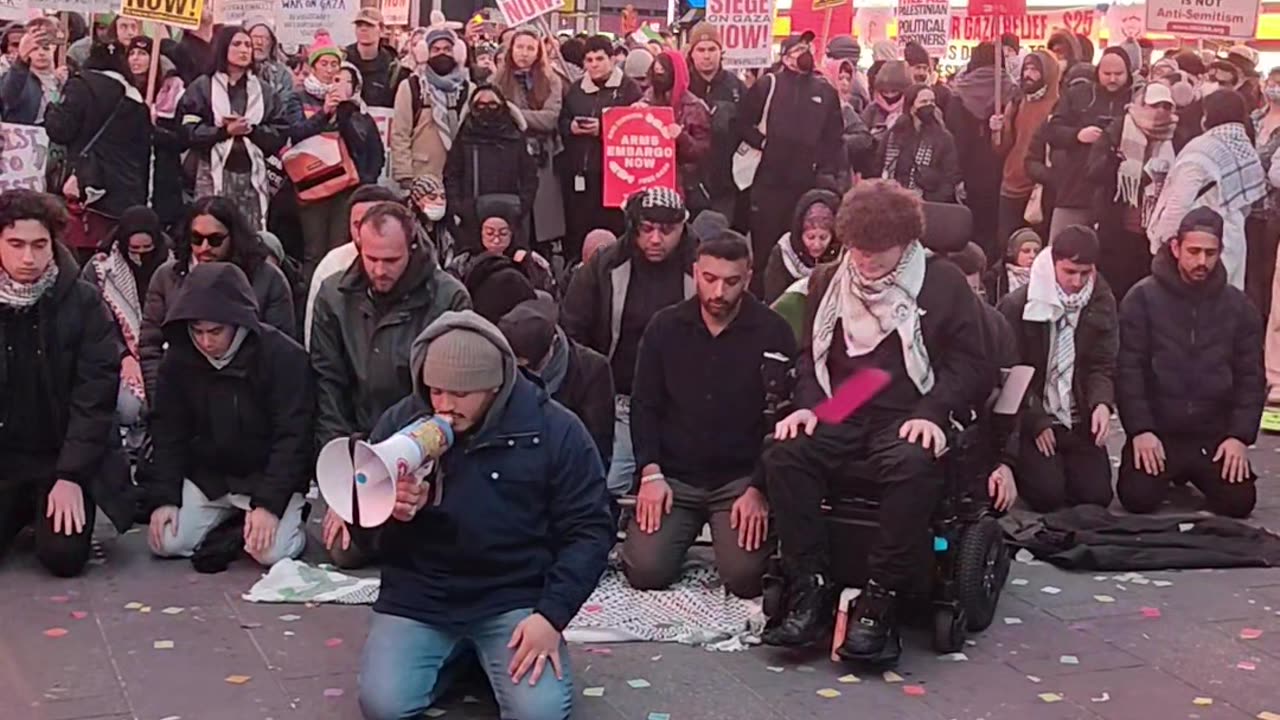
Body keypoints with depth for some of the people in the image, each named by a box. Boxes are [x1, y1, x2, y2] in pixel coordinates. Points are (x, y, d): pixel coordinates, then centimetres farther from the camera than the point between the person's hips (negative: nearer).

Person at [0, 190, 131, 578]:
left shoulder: (82, 302, -9)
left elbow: (95, 396, -11)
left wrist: (71, 475, -17)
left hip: (66, 457, -2)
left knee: (63, 556, -19)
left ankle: (56, 506, 15)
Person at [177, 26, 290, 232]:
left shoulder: (262, 89, 16)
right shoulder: (202, 87, 6)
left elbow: (281, 132, 7)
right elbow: (189, 131, -5)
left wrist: (251, 130, -9)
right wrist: (225, 131, -15)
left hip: (252, 173, 3)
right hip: (215, 173, -3)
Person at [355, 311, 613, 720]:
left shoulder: (554, 430, -8)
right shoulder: (400, 421, -1)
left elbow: (589, 531, -6)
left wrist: (552, 614, -17)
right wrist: (387, 508, -18)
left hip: (514, 598, -1)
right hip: (418, 596, 2)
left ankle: (482, 655, 12)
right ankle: (455, 656, 12)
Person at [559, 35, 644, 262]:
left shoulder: (629, 88, 2)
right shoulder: (575, 89, 18)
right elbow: (560, 123, 19)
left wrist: (603, 128, -15)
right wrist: (571, 127, -4)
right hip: (577, 170, 5)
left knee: (611, 228, -7)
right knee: (576, 228, 5)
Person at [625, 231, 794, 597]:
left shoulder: (772, 332, -4)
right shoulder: (665, 327, 4)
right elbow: (645, 406, 6)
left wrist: (759, 489, -12)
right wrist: (651, 474, -6)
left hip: (742, 478, -2)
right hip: (674, 476, 2)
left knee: (744, 576, -19)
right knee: (646, 572, -15)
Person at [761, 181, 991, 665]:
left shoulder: (943, 284, 5)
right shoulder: (827, 282, 16)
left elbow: (972, 365, 1)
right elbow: (810, 354, 20)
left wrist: (932, 413, -15)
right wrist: (807, 405, -1)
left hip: (909, 419, -3)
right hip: (841, 417, 4)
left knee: (913, 466, -38)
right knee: (783, 456, -27)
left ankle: (880, 601, -29)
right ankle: (809, 593, -23)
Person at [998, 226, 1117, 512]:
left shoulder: (1102, 303, 1)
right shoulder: (1017, 306, -10)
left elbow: (1103, 365, 1)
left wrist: (1102, 403, -20)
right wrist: (1036, 422, -14)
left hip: (1080, 421, 3)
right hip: (1032, 420, -3)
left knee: (1096, 495, -8)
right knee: (1047, 494, -19)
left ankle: (1065, 465, 24)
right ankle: (1023, 465, 15)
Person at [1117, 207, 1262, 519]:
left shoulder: (1239, 307, 5)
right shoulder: (1142, 298, -4)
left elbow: (1250, 379, 4)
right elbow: (1129, 371, -8)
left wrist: (1240, 435, -8)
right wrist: (1140, 430, -17)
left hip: (1215, 436, 2)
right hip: (1156, 432, -2)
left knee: (1238, 502, -14)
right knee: (1138, 498, -19)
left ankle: (1192, 474, 20)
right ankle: (1173, 473, 17)